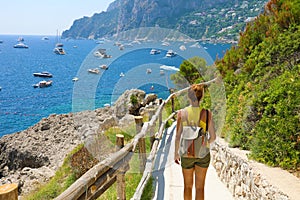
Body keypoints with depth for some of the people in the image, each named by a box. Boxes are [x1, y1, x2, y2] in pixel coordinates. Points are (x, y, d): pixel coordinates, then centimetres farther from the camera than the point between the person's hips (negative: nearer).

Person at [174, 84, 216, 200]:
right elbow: (213, 137, -5)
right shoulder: (207, 113, -11)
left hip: (186, 154, 0)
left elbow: (178, 137, -7)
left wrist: (176, 153, 7)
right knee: (200, 187, 13)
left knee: (188, 186, 17)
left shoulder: (182, 113, -11)